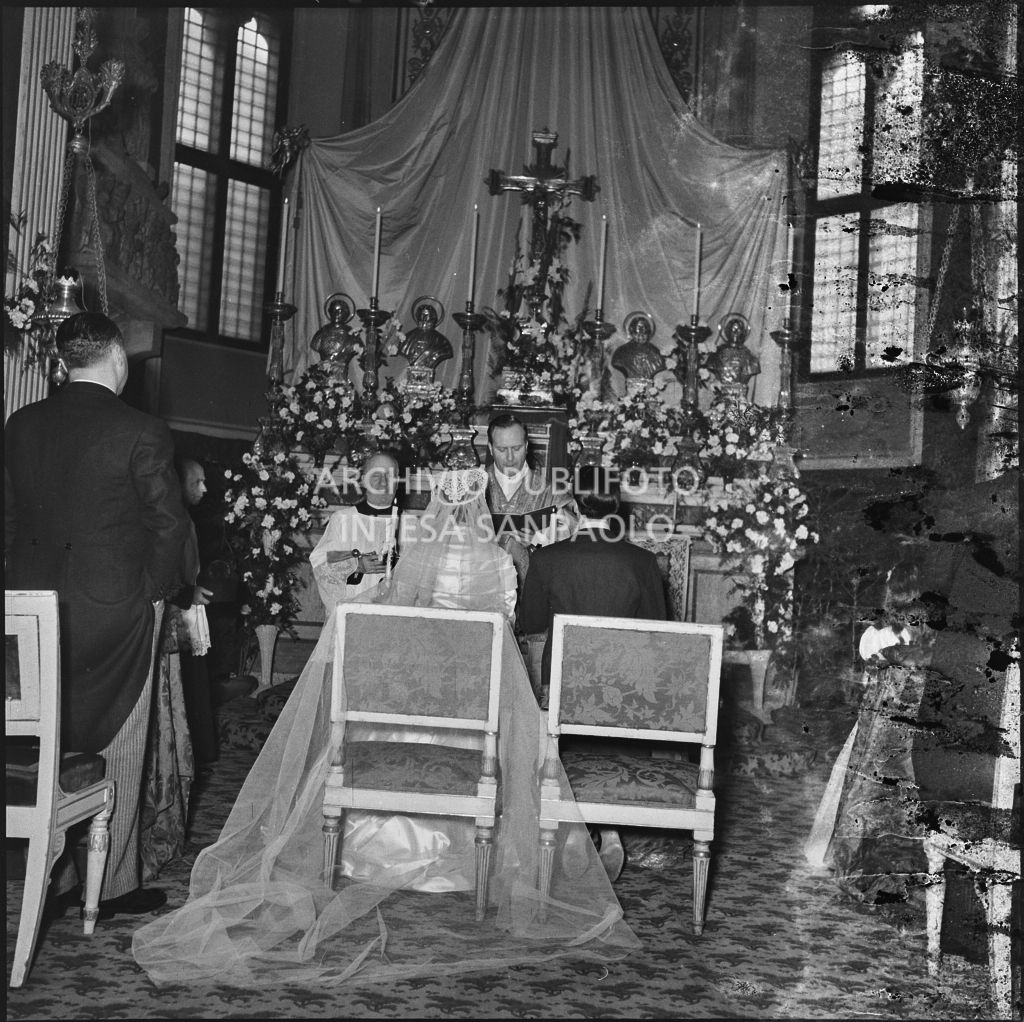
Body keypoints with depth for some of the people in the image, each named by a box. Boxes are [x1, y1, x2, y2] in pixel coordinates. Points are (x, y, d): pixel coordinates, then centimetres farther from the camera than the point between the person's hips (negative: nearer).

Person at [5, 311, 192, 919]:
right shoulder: (142, 433, -13)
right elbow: (171, 522, -12)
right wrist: (155, 588, 3)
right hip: (118, 609, -5)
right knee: (116, 753, 8)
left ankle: (53, 880, 27)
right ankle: (114, 885, 19)